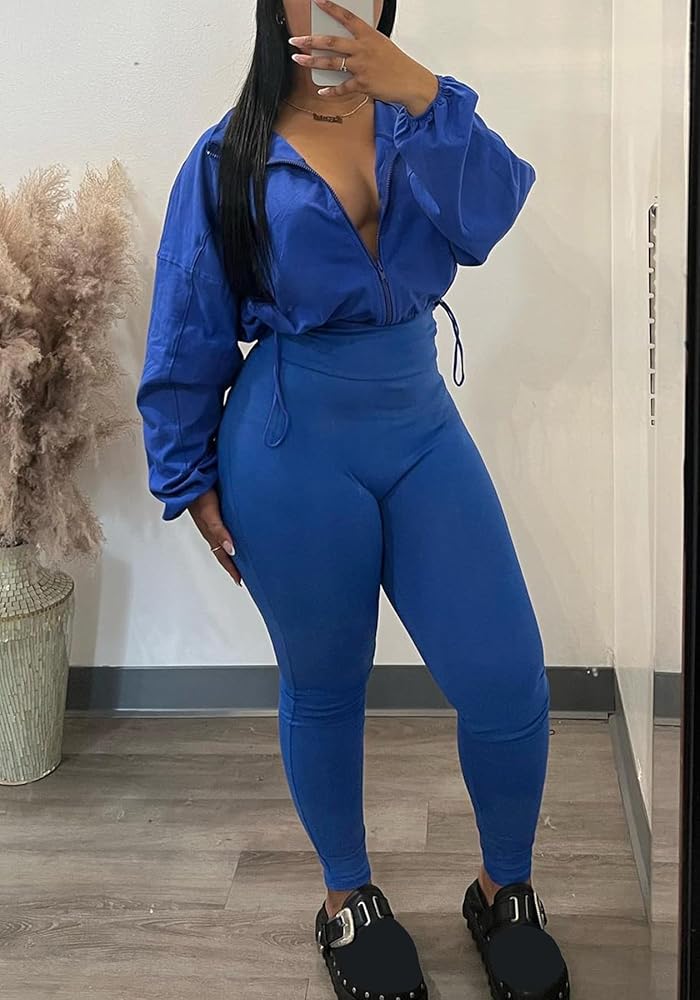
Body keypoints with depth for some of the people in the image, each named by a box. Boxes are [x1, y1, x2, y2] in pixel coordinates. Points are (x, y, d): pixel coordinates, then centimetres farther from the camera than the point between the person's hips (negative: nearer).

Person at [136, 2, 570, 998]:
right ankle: (348, 899, 36)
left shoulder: (414, 123, 5)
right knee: (323, 690, 12)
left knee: (507, 681, 0)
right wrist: (191, 480, 2)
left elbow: (489, 214, -15)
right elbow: (190, 336, 2)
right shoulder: (230, 158, 0)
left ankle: (505, 890, 27)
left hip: (423, 429, 3)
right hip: (293, 450, -2)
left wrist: (420, 93, -29)